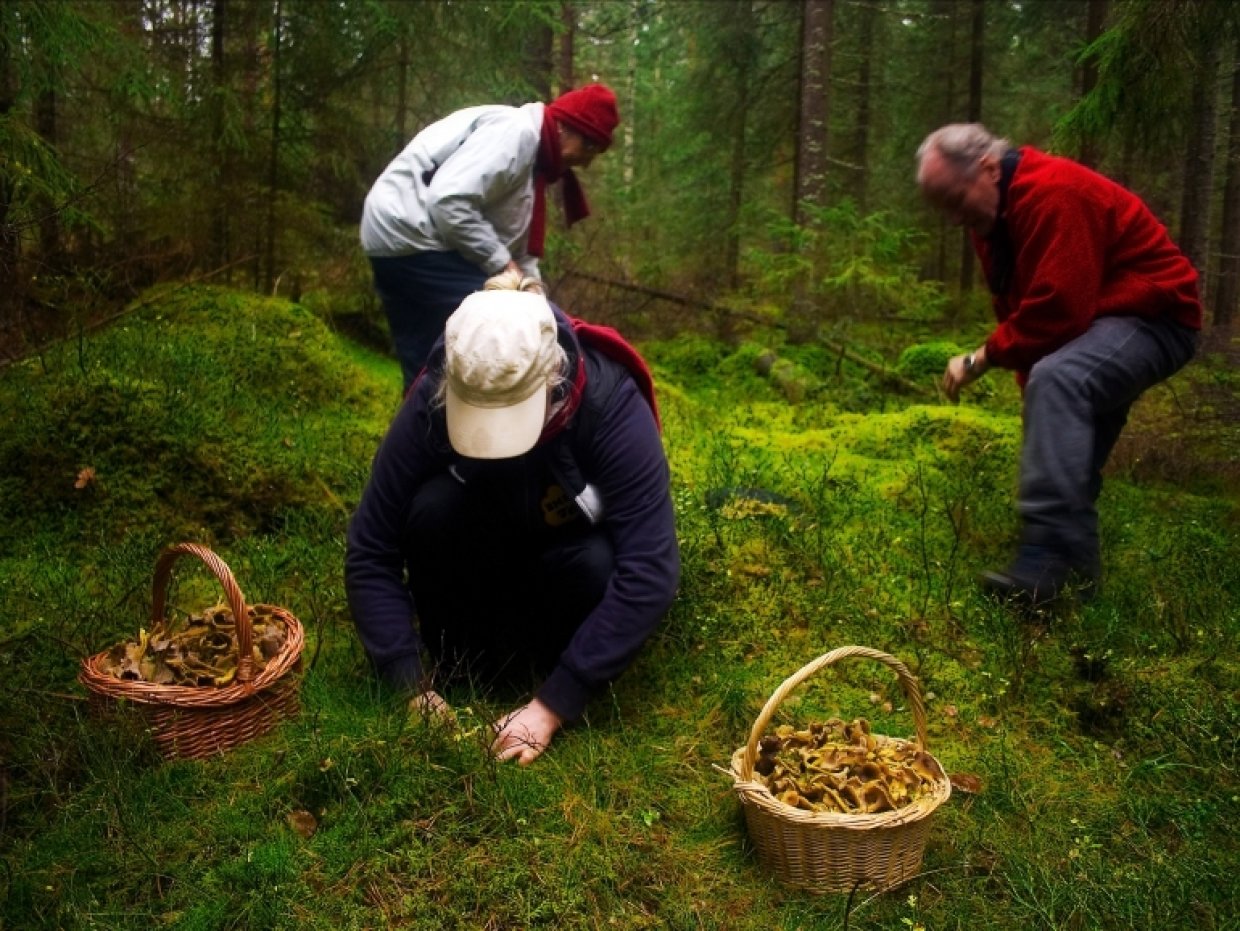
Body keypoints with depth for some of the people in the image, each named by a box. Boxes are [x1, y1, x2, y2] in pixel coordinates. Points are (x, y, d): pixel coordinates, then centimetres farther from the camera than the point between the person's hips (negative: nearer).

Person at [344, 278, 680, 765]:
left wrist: (553, 705, -38)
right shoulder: (432, 402, -28)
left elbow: (648, 571, -37)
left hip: (570, 553, -1)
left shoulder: (611, 404, -33)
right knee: (433, 507, -30)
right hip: (486, 560, 2)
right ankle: (459, 670, -9)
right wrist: (414, 686, -31)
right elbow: (370, 553, -23)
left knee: (596, 565, -35)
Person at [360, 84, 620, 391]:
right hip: (408, 232, -10)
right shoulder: (515, 131, -13)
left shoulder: (532, 158, 18)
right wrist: (502, 264, -18)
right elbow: (448, 200, -25)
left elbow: (519, 248, 21)